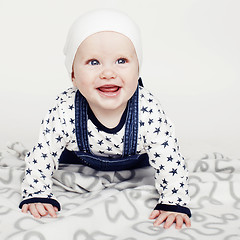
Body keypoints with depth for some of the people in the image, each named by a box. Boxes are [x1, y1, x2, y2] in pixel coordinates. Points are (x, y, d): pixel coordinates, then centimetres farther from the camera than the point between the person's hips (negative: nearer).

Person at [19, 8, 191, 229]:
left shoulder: (149, 111, -42)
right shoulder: (65, 112, -40)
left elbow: (170, 161, -33)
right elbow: (41, 157, -27)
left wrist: (174, 205, -36)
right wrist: (37, 196, -31)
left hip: (135, 161, 0)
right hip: (80, 159, 1)